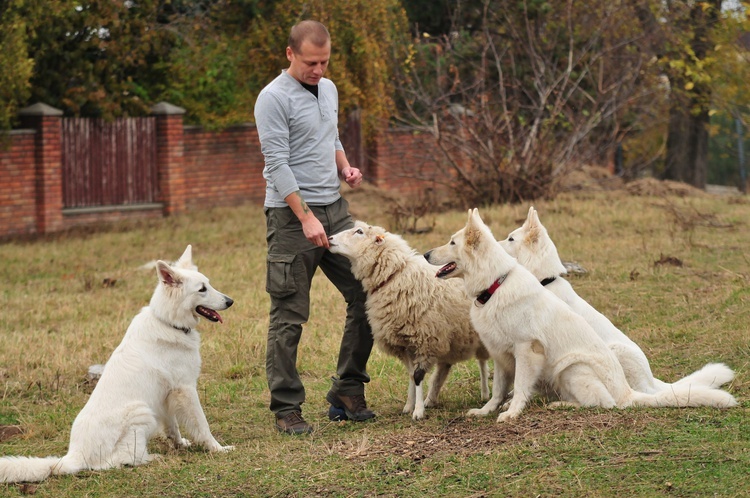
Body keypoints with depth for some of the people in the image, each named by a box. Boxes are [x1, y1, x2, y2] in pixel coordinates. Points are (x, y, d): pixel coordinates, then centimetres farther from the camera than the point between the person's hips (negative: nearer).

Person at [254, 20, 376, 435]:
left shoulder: (328, 89, 13)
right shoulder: (274, 98, -12)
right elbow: (278, 165, -16)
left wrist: (345, 168, 5)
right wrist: (306, 218, -21)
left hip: (335, 208, 8)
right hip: (290, 214, -8)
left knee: (366, 295, 4)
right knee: (289, 317, -4)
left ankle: (347, 394, 13)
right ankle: (286, 409, 1)